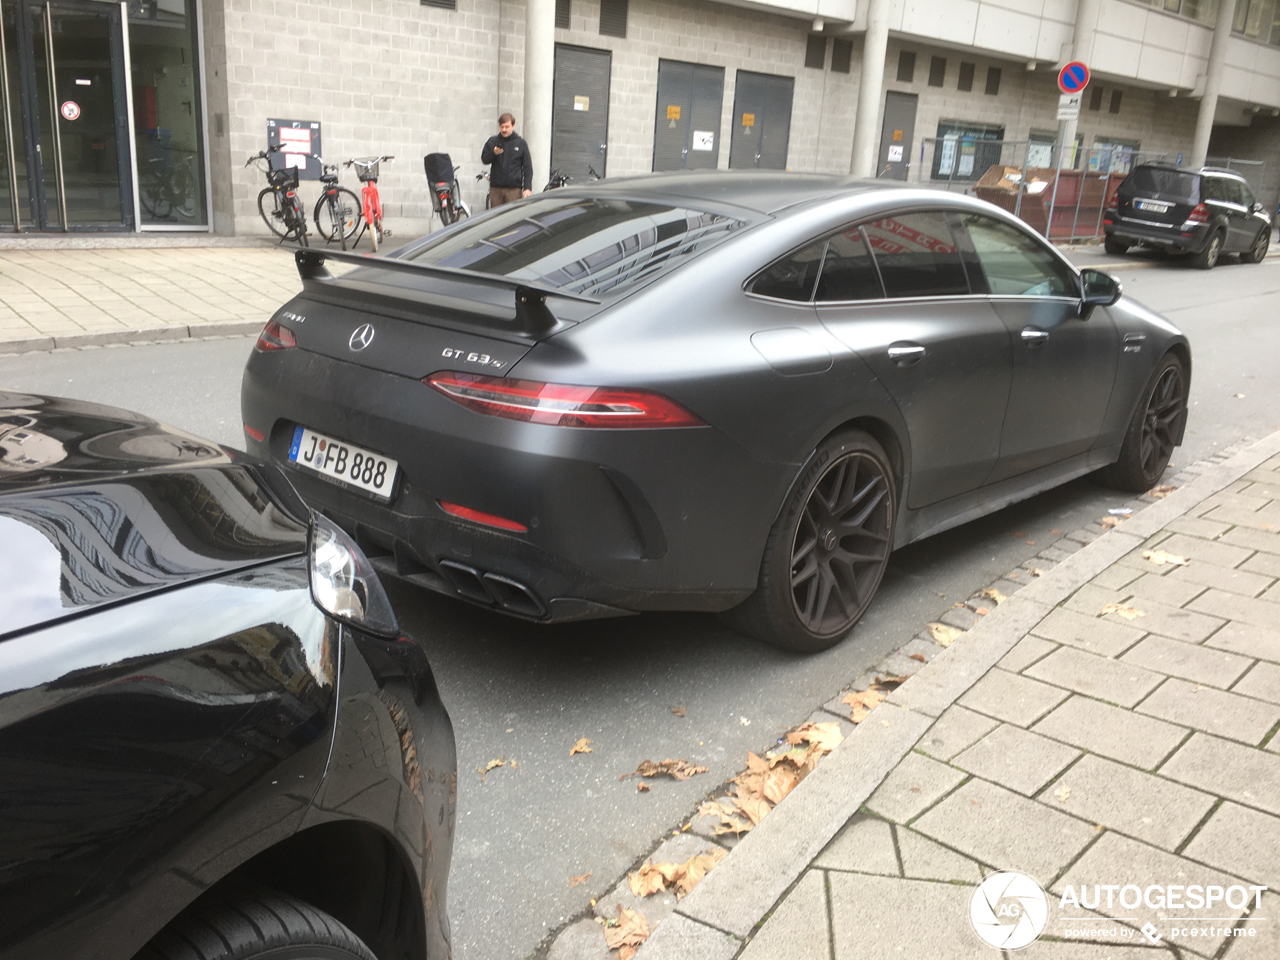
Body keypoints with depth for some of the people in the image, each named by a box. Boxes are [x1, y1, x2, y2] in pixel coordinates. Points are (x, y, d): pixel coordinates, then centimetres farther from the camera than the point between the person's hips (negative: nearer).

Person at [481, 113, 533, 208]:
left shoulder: (521, 143, 6)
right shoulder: (492, 141, 10)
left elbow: (528, 167, 5)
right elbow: (484, 159, 9)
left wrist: (527, 188, -4)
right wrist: (493, 153, -13)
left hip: (514, 189, -2)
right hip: (496, 188, 2)